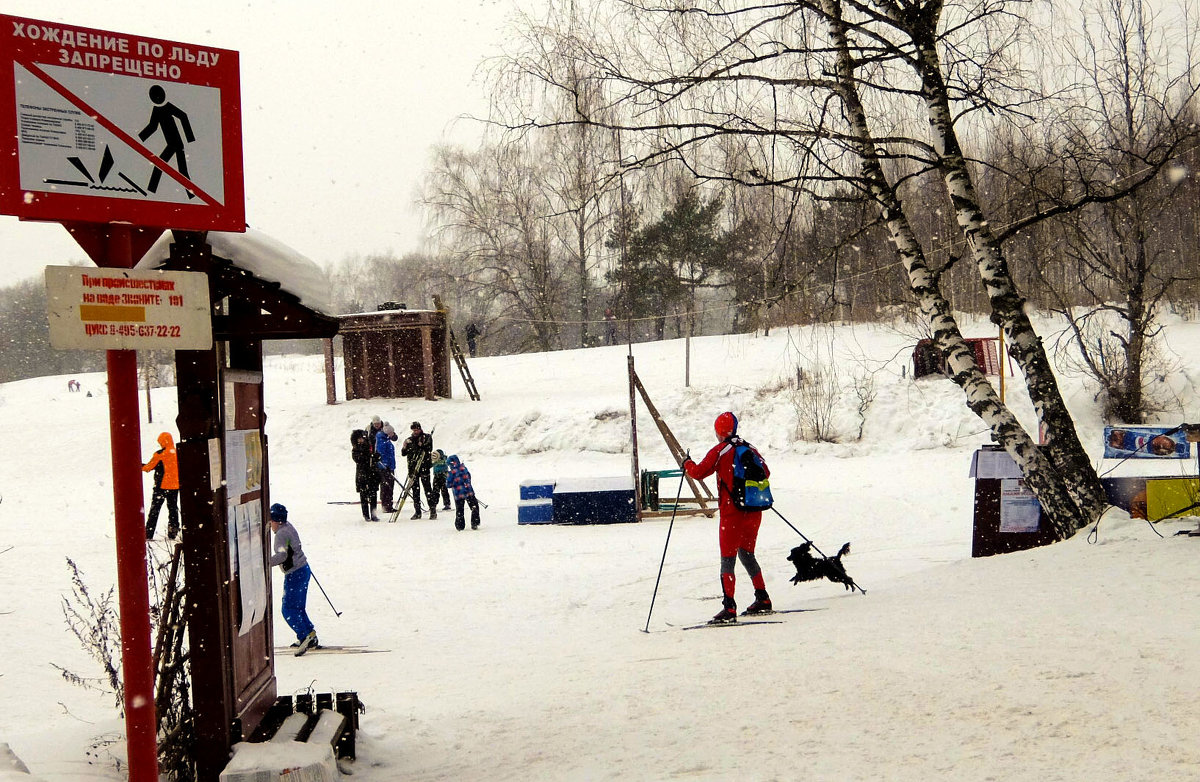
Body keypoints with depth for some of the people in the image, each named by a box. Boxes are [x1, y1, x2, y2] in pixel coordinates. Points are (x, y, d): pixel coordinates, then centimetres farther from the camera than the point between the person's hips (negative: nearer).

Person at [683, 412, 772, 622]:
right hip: (754, 511, 6)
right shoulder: (750, 449, 8)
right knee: (747, 554, 22)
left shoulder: (719, 451, -9)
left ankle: (729, 608, -12)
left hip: (732, 512, -6)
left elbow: (698, 473, -10)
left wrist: (687, 463, 10)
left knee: (727, 559, -3)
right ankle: (763, 599, 24)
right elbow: (765, 473, 20)